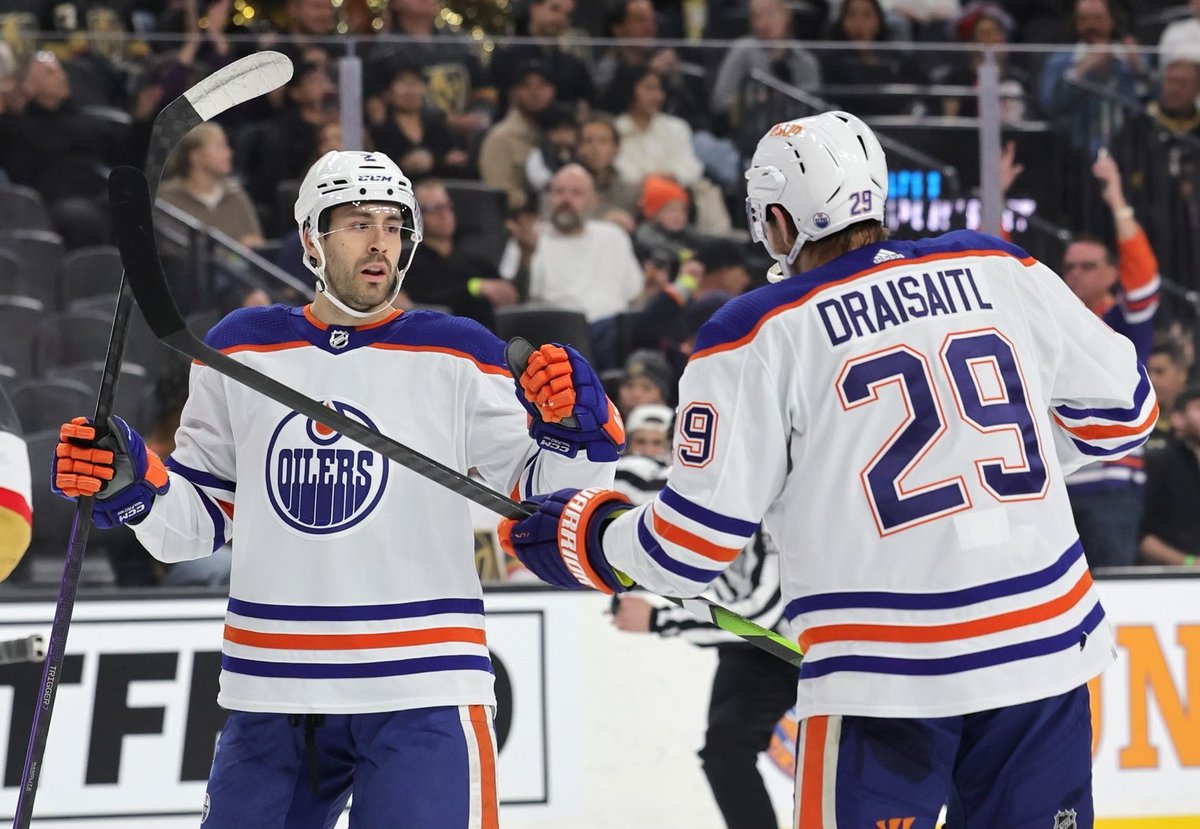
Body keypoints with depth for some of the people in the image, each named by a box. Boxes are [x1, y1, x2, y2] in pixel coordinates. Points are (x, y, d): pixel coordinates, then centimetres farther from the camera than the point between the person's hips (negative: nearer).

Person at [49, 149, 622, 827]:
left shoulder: (457, 356, 1)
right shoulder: (242, 349, 8)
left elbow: (542, 496, -1)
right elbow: (199, 518, 14)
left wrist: (574, 429, -19)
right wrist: (130, 485, -5)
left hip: (421, 692, -3)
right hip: (271, 694, 3)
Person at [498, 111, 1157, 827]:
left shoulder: (760, 334, -4)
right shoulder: (999, 271, 6)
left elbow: (696, 541, -3)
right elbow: (1122, 409, 13)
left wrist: (582, 536, 15)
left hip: (886, 679, -4)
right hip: (1048, 649, 4)